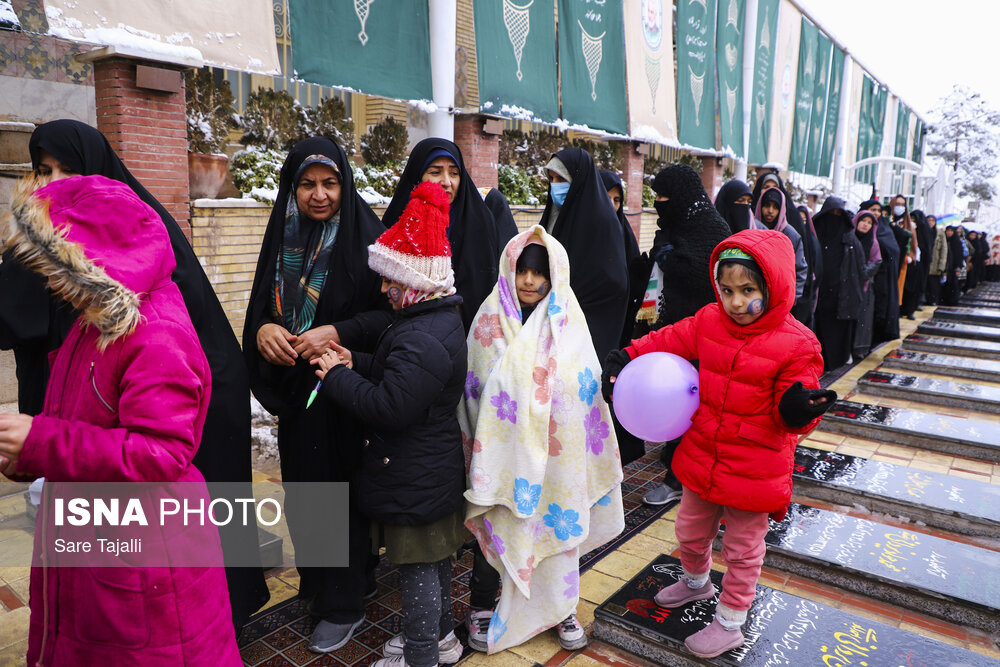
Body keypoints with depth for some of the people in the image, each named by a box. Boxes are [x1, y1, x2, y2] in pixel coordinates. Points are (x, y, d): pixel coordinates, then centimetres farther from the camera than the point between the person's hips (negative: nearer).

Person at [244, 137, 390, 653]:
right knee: (301, 488, 15)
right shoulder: (284, 236, 6)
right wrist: (262, 330, -12)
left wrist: (338, 332, -23)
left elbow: (392, 311, -11)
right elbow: (260, 306, 10)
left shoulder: (366, 237, -9)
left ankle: (344, 604, 25)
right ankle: (315, 581, 39)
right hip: (294, 392, 5)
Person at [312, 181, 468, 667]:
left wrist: (337, 377, -18)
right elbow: (400, 374, 15)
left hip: (415, 480, -11)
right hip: (435, 468, 11)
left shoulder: (422, 339, -28)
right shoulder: (441, 318, 7)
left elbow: (391, 407, -30)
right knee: (434, 558, 24)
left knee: (418, 567, 7)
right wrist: (355, 364, 2)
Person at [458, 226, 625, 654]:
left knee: (559, 526, 13)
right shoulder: (490, 320, -4)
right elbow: (473, 391, 1)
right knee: (495, 528, 10)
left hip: (557, 454, 2)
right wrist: (478, 451, 1)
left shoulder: (568, 322, 0)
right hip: (504, 451, -1)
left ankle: (561, 609, 36)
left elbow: (589, 391, 6)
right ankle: (482, 608, 33)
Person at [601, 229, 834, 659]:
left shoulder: (795, 344, -17)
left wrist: (798, 408, -36)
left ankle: (730, 624, 37)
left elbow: (788, 415, -14)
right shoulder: (709, 321, -5)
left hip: (753, 469, -5)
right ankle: (696, 582, 56)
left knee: (742, 549, 15)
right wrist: (626, 357, -4)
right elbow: (668, 342, 7)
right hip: (702, 457, 5)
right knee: (690, 530, 25)